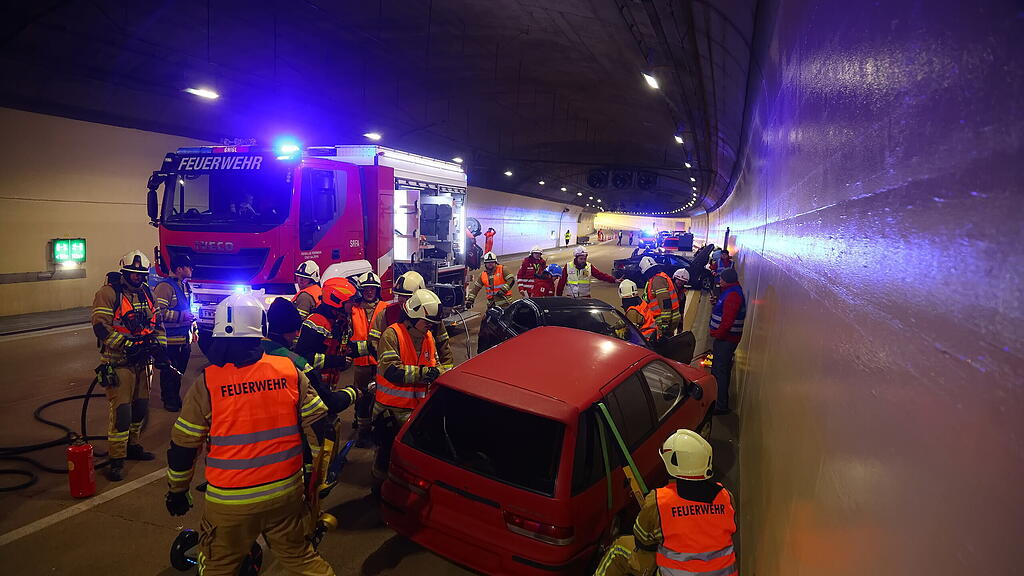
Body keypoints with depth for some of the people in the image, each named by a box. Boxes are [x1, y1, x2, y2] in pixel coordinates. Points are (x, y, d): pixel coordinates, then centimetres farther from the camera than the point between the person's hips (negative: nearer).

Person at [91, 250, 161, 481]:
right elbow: (101, 326, -17)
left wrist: (160, 346, 3)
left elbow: (156, 323, 17)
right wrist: (126, 344, -25)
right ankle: (116, 459, 0)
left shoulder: (146, 292, 13)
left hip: (142, 360, 7)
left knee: (140, 405, 15)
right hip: (118, 361, -7)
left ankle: (132, 445, 32)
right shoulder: (108, 293, -9)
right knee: (120, 408, -9)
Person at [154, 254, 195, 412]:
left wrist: (193, 330, 21)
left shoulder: (186, 286, 15)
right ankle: (169, 401, 15)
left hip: (184, 339, 9)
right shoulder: (165, 286, -15)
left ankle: (175, 398, 30)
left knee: (179, 371, 17)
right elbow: (159, 312, -23)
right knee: (169, 372, 2)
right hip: (170, 339, -9)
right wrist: (183, 316, -22)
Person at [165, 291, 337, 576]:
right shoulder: (290, 371, -8)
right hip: (286, 494, 2)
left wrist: (176, 490, 13)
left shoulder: (206, 383, -12)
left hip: (230, 502, -1)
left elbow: (183, 446, -4)